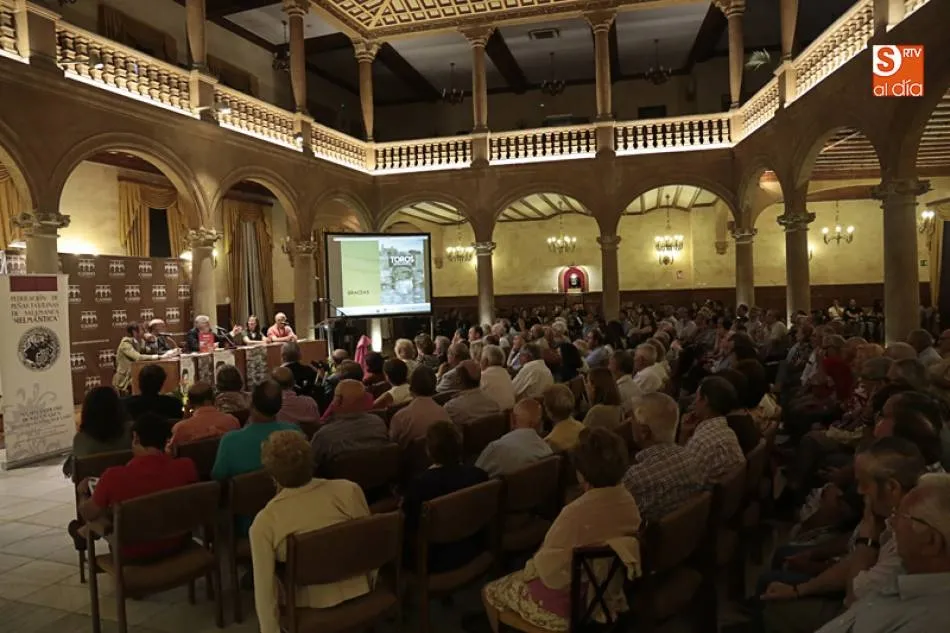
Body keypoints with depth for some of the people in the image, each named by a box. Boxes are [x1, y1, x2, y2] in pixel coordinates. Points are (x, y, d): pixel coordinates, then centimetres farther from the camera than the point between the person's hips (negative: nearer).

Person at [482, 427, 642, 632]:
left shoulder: (577, 513, -34)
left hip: (570, 602, -7)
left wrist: (528, 568, -1)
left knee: (490, 592, 15)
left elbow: (548, 569, -24)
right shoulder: (628, 502, -10)